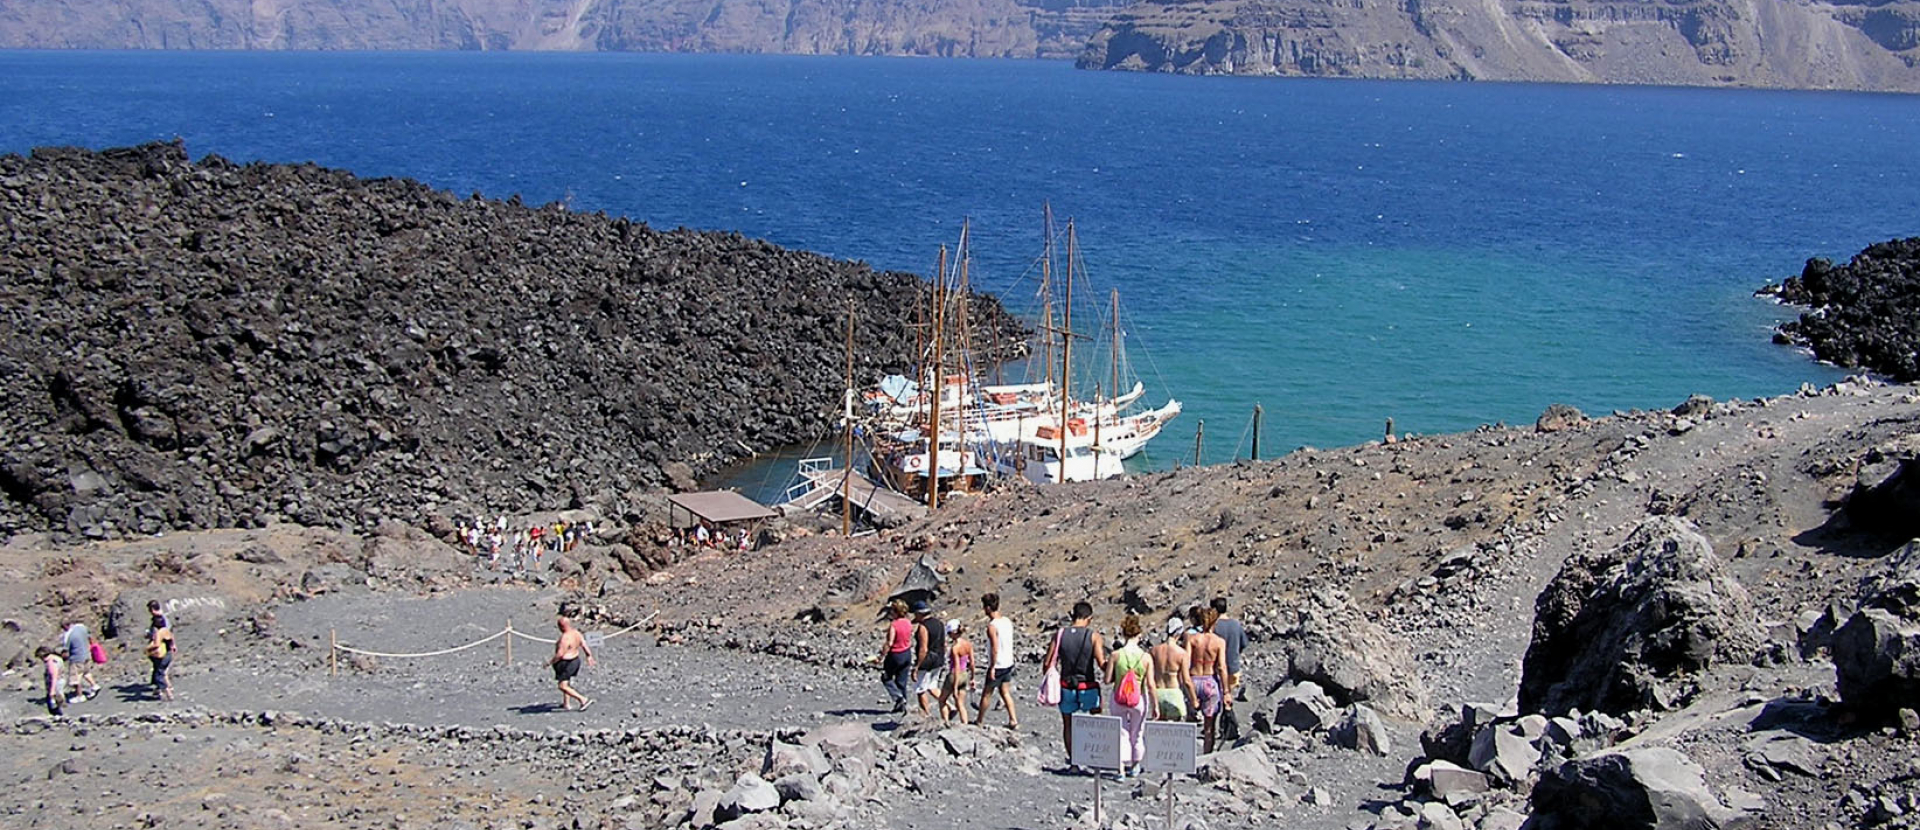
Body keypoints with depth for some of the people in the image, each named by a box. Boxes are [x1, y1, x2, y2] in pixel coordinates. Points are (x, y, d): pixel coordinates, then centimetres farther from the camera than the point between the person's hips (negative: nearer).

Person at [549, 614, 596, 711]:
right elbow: (584, 645, 7)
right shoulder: (576, 633, -1)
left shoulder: (565, 638, -27)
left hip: (565, 663, -10)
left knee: (563, 687, -3)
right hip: (575, 659, 10)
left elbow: (560, 654, -27)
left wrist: (550, 662, -16)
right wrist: (589, 656, 20)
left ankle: (583, 700, -8)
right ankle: (566, 704, 35)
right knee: (566, 683, 25)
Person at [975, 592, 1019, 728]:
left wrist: (992, 667, -17)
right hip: (1008, 663, 7)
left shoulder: (992, 626, -21)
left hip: (997, 666, -7)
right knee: (1005, 692, 16)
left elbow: (995, 649, -23)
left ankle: (980, 721, 22)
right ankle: (1013, 721, 13)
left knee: (986, 694, 9)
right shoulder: (1007, 621, 2)